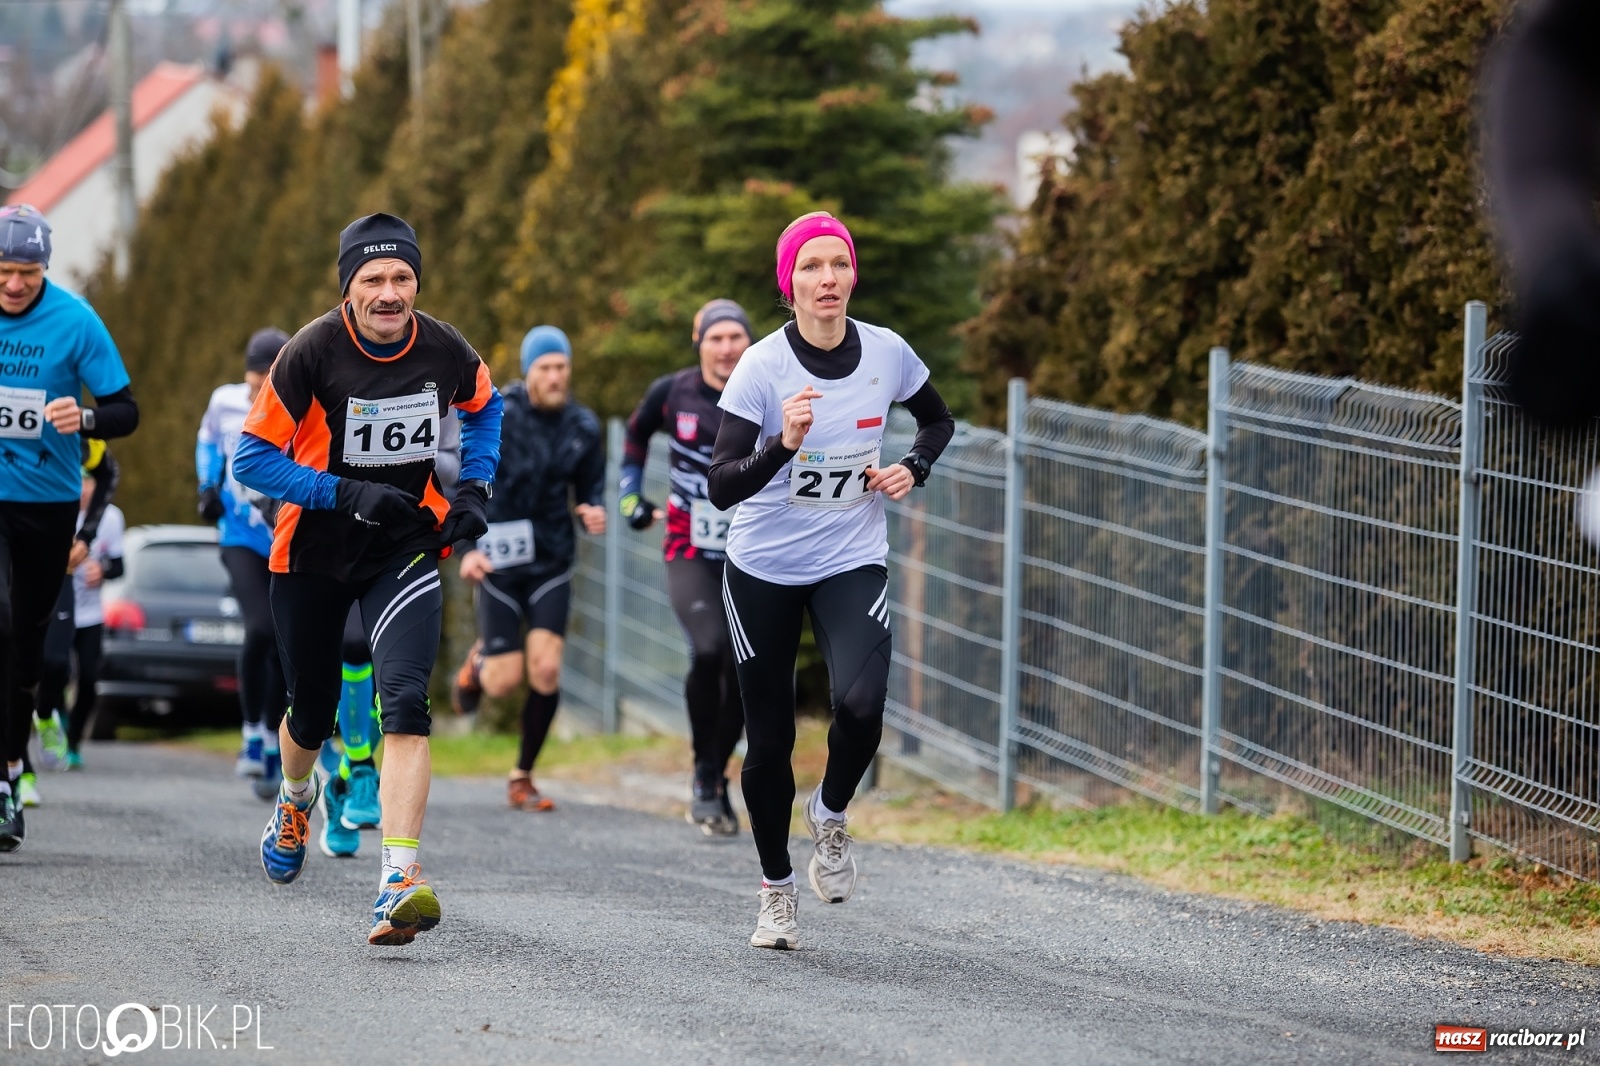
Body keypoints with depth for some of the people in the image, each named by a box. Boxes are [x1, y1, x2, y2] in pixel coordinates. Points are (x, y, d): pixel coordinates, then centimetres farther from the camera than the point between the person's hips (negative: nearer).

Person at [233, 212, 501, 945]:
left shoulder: (443, 350, -9)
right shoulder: (312, 353, -19)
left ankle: (399, 882, -29)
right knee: (312, 712, 16)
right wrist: (349, 493, -25)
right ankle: (295, 800, 53)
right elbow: (252, 458, -16)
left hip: (405, 552, 0)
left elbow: (484, 406, 16)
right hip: (313, 554, 0)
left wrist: (476, 486, 1)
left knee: (406, 703, -21)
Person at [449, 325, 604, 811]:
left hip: (552, 561, 2)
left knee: (545, 669, -11)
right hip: (499, 560, -2)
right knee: (505, 680, -6)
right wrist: (467, 548, -18)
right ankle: (478, 662, 34)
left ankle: (523, 776, 6)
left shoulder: (583, 427, 1)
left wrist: (594, 513, -13)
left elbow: (592, 490, 11)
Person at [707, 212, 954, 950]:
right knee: (769, 739, 4)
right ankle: (776, 891, 25)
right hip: (763, 570, -1)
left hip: (853, 564, 1)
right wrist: (784, 444, -39)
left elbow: (938, 421, 15)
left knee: (861, 706, -24)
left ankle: (830, 816, 7)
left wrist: (912, 470, -4)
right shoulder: (762, 367, -16)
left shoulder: (887, 353, -6)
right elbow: (721, 487, -23)